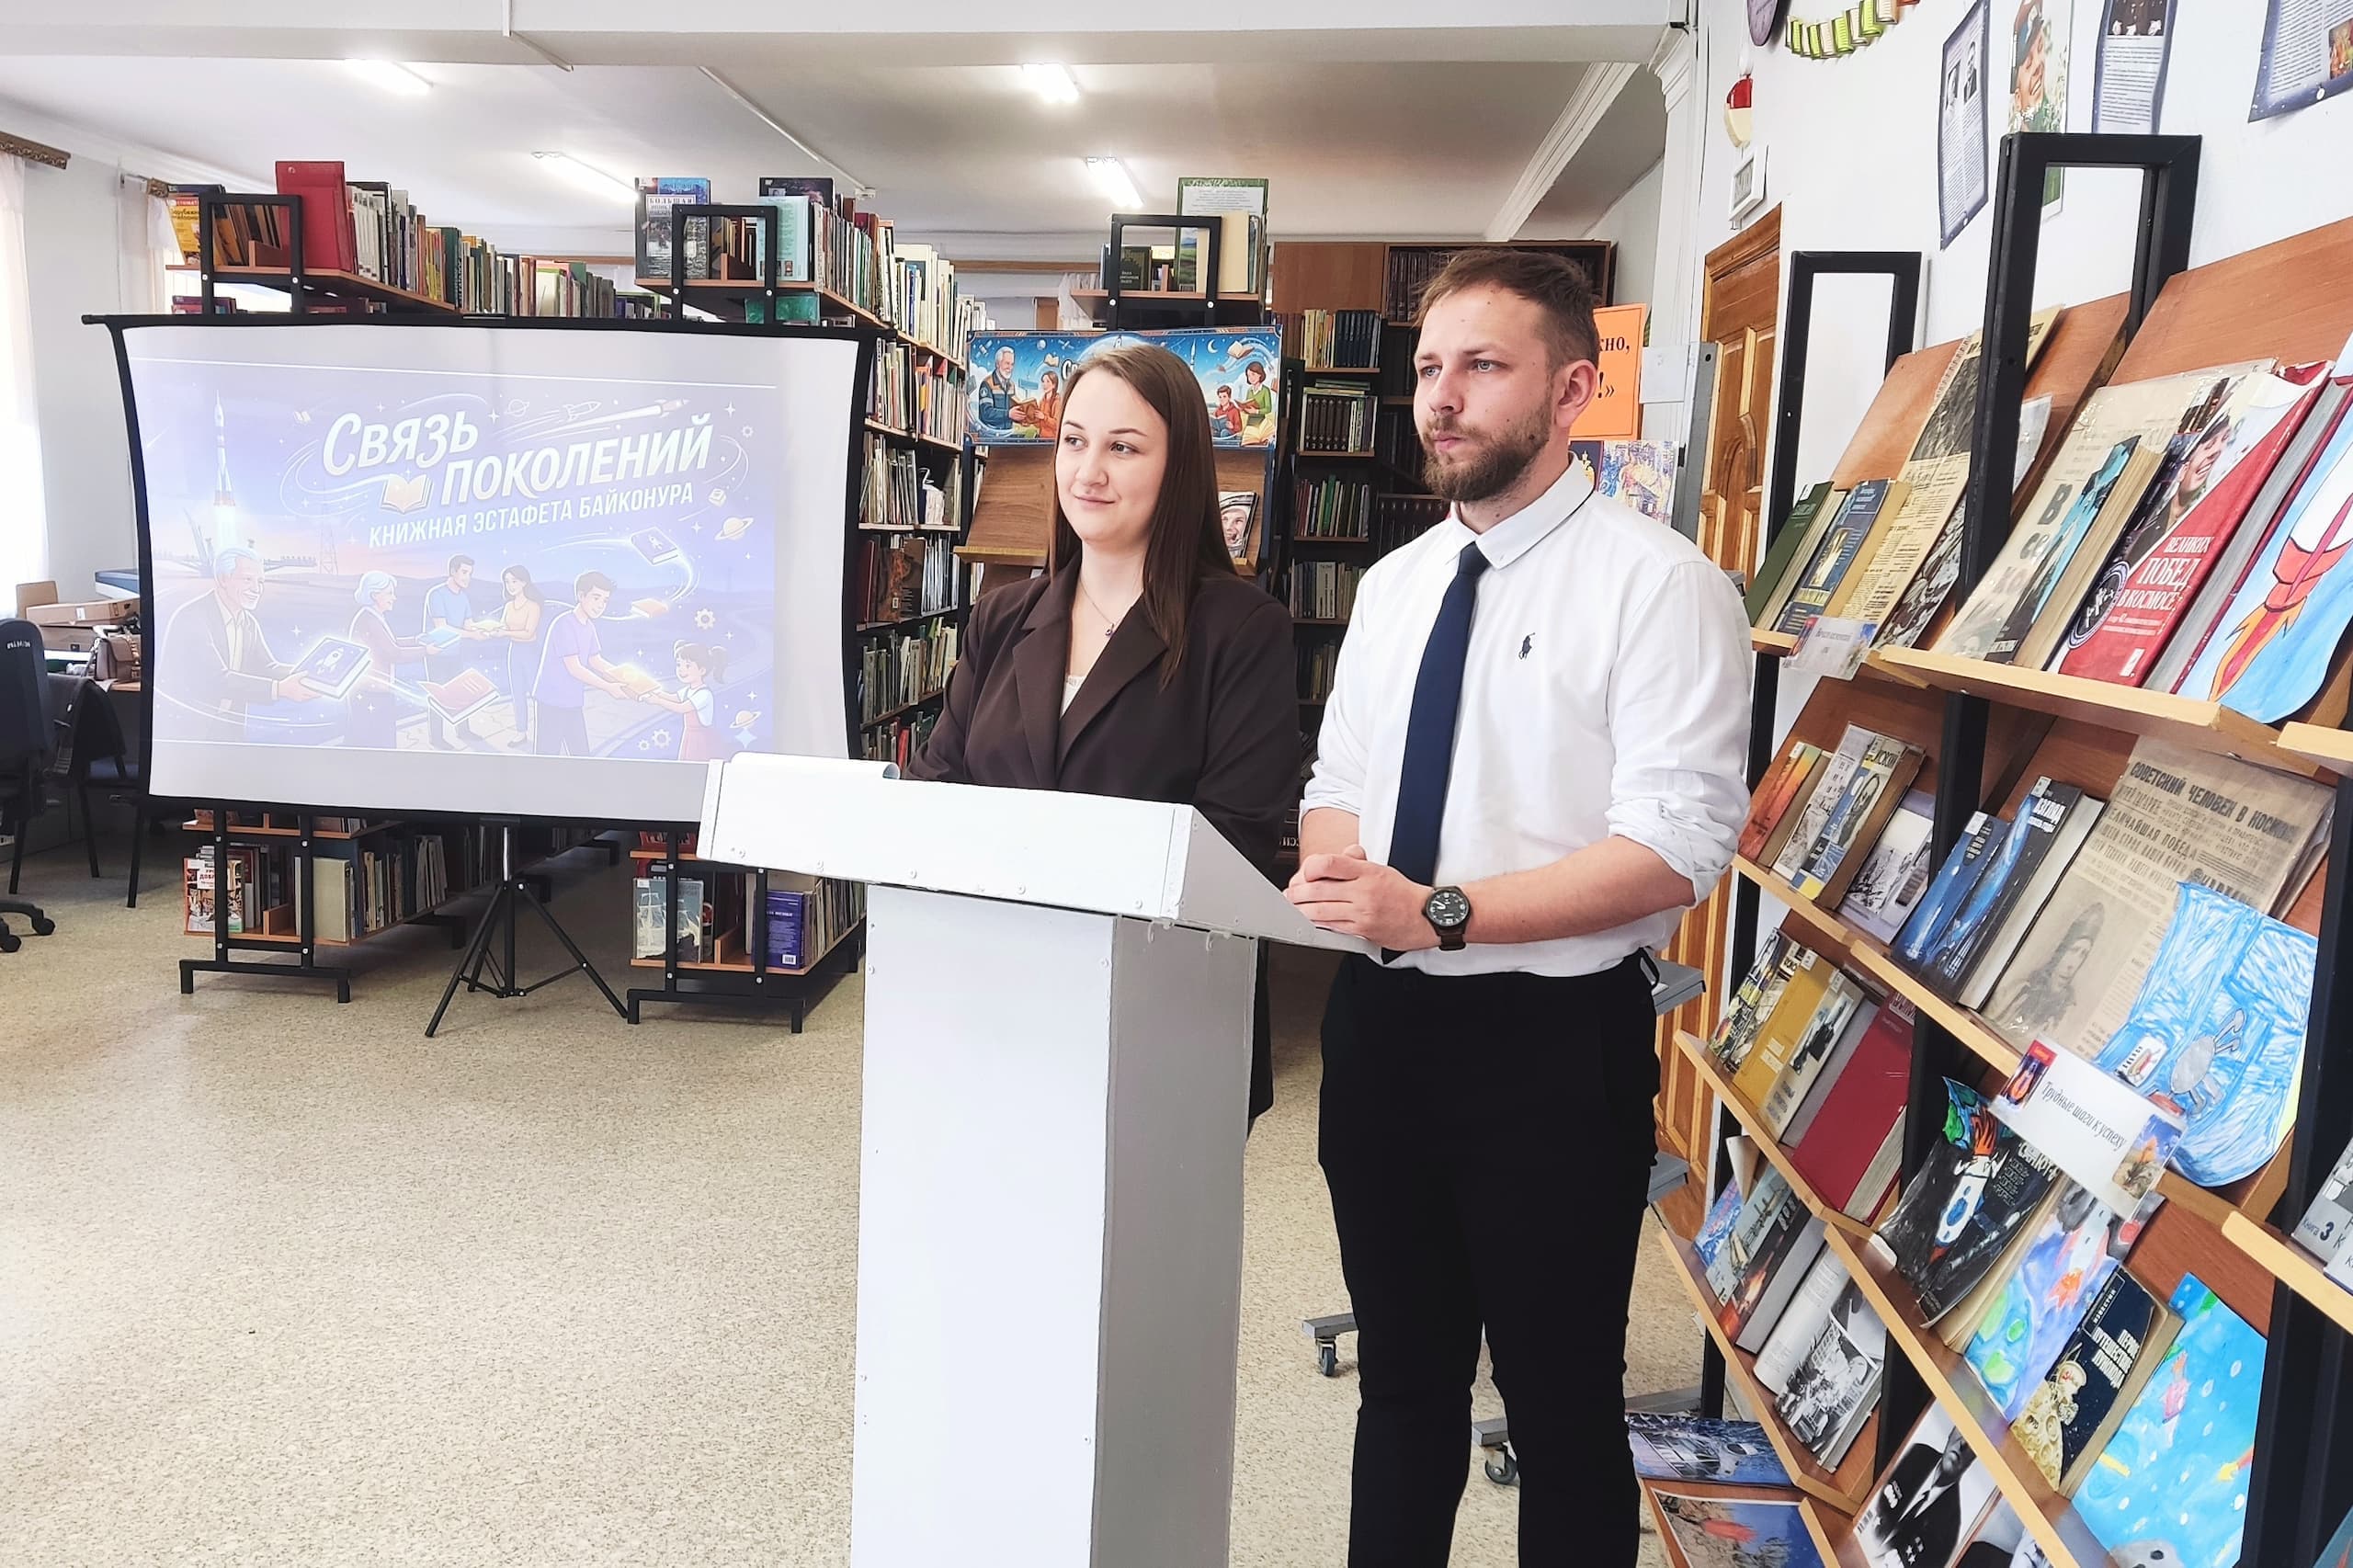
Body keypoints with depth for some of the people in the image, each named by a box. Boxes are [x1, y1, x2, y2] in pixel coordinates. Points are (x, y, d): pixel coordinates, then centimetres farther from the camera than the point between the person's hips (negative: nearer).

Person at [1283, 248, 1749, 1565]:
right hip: (1383, 1020, 6)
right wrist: (1328, 871, -8)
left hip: (1554, 1043, -6)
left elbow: (1676, 847, -19)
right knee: (1403, 1379, 21)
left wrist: (1443, 911, -25)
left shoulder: (1658, 584, -11)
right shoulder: (1397, 582, 10)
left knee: (1563, 1405, 10)